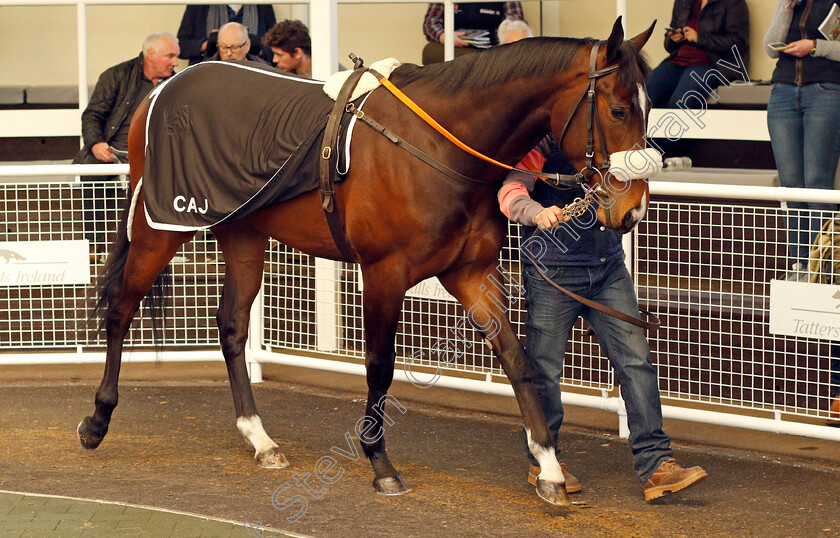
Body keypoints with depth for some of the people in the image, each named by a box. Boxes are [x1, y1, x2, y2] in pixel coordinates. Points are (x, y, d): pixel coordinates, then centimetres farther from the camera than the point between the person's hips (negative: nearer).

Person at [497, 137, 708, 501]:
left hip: (609, 268, 5)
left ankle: (656, 466, -2)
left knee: (635, 361, -3)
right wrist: (538, 212, -42)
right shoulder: (543, 140, -9)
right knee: (544, 368, 5)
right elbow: (510, 193, -21)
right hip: (553, 272, -5)